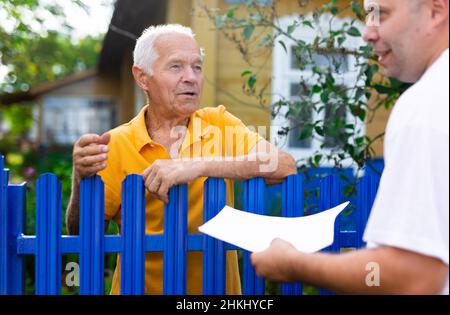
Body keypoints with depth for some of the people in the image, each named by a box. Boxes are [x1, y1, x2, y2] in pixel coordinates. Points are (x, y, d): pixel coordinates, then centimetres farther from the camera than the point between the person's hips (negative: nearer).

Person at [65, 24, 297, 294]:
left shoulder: (219, 124, 0)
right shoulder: (116, 144, -1)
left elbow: (286, 167, -15)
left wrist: (200, 165, -25)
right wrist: (81, 179, -19)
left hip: (217, 286, 0)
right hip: (141, 286, 1)